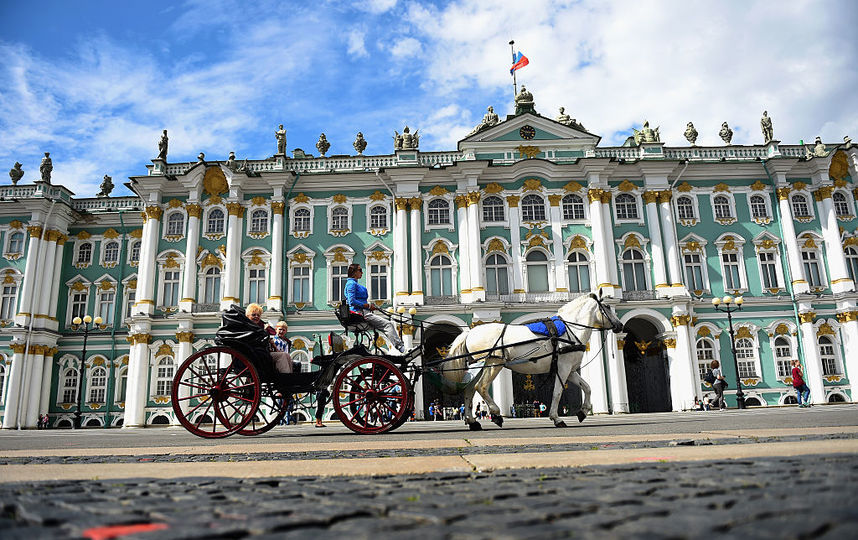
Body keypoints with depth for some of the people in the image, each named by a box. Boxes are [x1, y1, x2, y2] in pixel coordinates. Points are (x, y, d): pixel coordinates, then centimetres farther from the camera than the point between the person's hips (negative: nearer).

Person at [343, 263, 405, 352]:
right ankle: (400, 347, -20)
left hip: (364, 312, 10)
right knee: (388, 324, -17)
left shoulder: (355, 284, 23)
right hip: (360, 313, -10)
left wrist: (370, 306, 11)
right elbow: (352, 301, -19)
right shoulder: (351, 283, -8)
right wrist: (368, 306, -15)